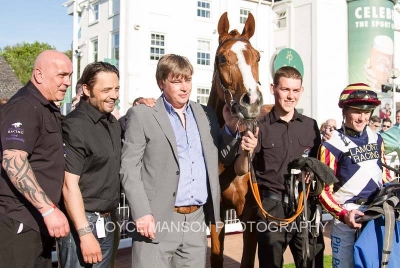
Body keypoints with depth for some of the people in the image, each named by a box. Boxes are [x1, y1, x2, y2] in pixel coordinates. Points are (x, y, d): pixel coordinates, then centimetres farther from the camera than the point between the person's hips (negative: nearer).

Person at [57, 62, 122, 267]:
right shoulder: (75, 126, -15)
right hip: (81, 223, -8)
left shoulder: (112, 122, 10)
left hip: (106, 223, 8)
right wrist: (85, 233, -23)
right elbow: (69, 185, -19)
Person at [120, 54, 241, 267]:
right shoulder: (142, 115, -2)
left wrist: (231, 128, -1)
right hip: (157, 220, -4)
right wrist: (142, 213, -15)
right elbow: (129, 170, -6)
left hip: (197, 220, 5)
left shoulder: (206, 114, 12)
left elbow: (225, 159, 16)